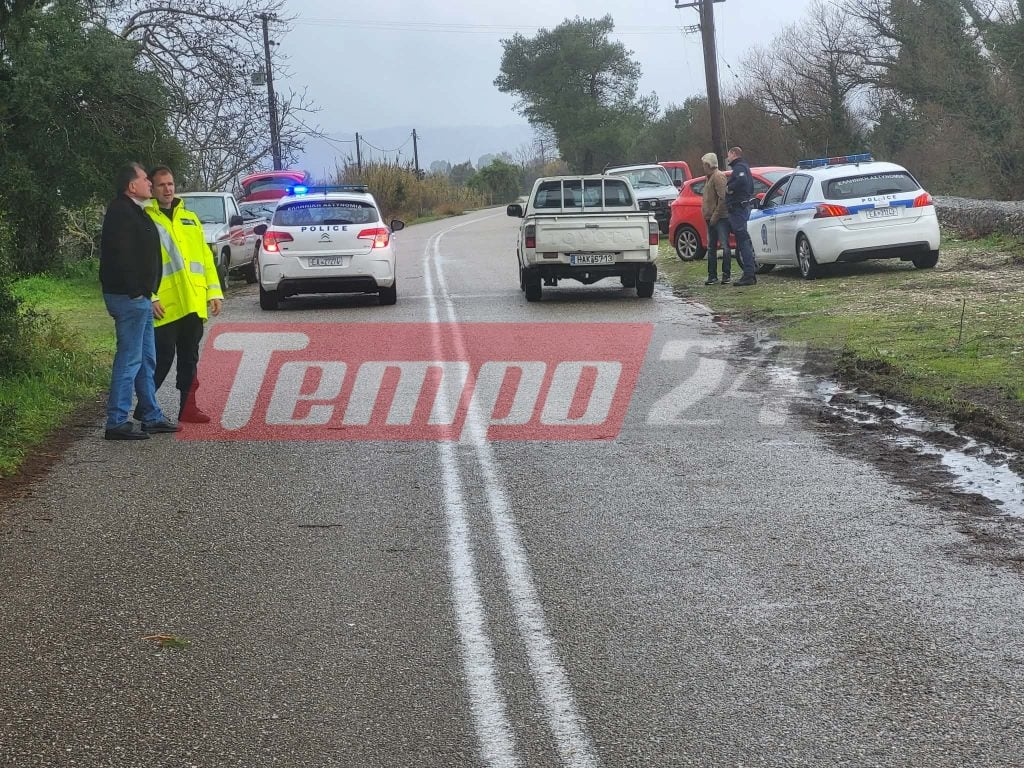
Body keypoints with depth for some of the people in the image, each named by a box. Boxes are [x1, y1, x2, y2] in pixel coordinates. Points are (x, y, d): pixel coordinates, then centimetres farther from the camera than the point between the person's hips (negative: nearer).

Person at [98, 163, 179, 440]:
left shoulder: (134, 212, 19)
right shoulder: (121, 213, -15)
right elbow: (120, 256, -23)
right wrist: (136, 291, -23)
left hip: (139, 298, 11)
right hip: (129, 297, -11)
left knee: (146, 360, 16)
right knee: (130, 359, -9)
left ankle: (152, 417, 23)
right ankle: (117, 423, -6)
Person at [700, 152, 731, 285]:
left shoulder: (718, 177, -13)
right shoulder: (709, 177, 18)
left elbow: (722, 198, -20)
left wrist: (715, 216, -20)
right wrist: (707, 215, 14)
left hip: (720, 218, -10)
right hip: (711, 218, 10)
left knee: (724, 246, -5)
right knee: (711, 247, 9)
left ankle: (726, 274, -3)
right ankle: (712, 275, 12)